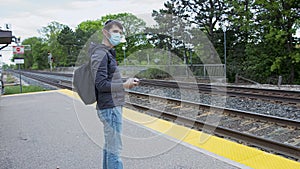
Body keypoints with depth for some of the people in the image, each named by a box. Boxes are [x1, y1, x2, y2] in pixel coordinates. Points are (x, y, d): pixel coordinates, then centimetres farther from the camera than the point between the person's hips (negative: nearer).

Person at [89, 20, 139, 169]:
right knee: (115, 149, -5)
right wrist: (124, 85, -15)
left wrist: (127, 82, 9)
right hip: (110, 108, -10)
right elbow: (101, 84, -20)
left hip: (112, 107, 10)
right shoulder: (100, 54, -13)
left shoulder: (108, 53, 18)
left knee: (109, 146, 18)